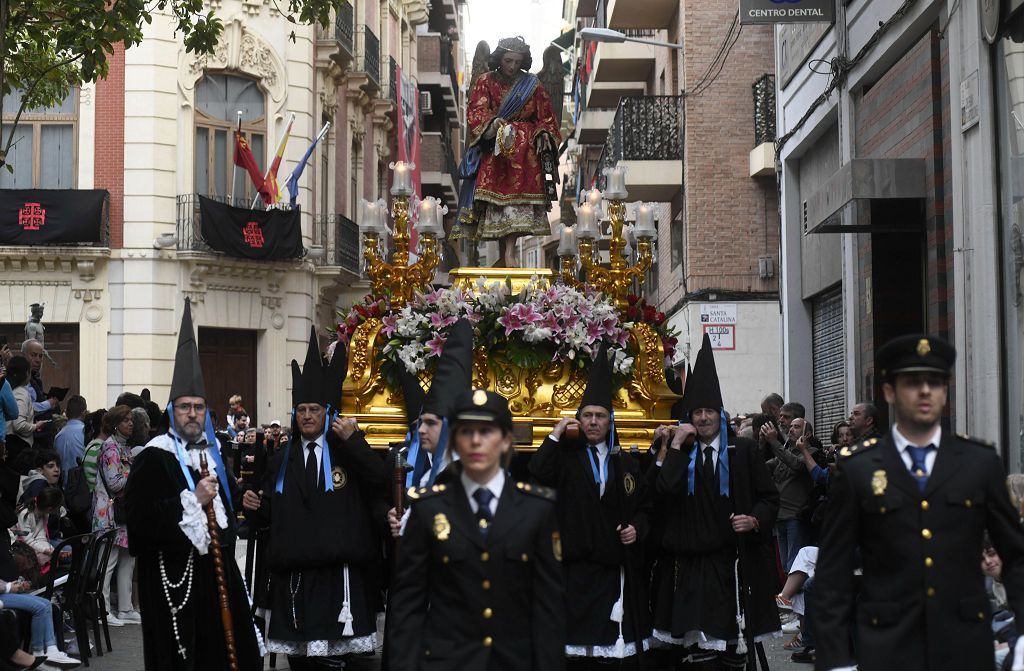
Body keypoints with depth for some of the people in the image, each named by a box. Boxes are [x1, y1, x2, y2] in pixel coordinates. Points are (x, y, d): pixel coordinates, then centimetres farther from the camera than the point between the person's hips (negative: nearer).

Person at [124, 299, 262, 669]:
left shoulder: (214, 451, 13)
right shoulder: (154, 458, -10)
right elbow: (139, 518, -20)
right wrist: (192, 500, -20)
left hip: (218, 570, 7)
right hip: (173, 576, -7)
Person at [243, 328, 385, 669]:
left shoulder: (349, 452, 4)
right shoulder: (282, 461, 15)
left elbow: (380, 481, -14)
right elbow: (269, 514, 14)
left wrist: (353, 440, -18)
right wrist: (255, 507, -7)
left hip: (337, 573, -4)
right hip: (292, 574, 4)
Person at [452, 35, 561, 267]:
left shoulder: (532, 84, 8)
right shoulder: (485, 82, 5)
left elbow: (545, 115, 12)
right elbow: (475, 111, -5)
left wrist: (543, 135, -7)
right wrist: (491, 123, -24)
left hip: (524, 149, 0)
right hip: (494, 148, 0)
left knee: (516, 194, -13)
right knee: (496, 193, -5)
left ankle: (509, 254, -20)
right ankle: (502, 255, 2)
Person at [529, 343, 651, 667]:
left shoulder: (626, 465, 14)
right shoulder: (566, 457, 3)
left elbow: (644, 507, 21)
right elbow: (536, 474, -17)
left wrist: (637, 527, 1)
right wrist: (556, 435, -12)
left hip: (619, 567, 3)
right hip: (579, 568, -3)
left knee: (622, 643, 5)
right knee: (581, 653, -5)